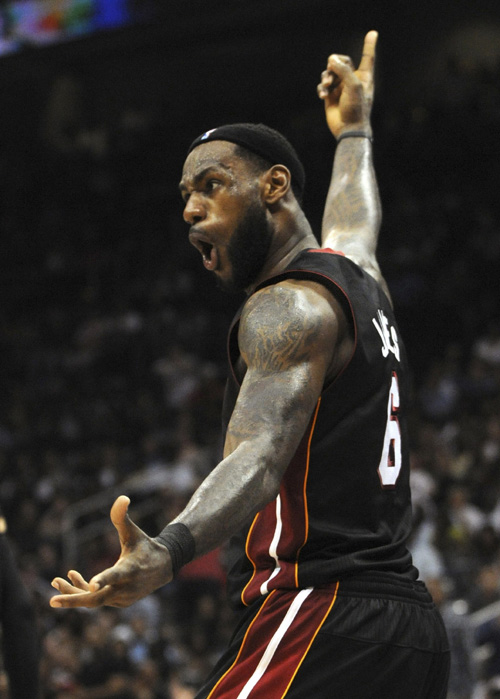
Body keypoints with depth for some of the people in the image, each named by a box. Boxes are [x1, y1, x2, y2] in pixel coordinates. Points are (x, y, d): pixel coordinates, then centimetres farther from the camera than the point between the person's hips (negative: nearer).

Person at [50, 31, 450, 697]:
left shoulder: (288, 306, -9)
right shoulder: (358, 275, 18)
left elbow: (261, 454, -26)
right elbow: (352, 218, 45)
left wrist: (168, 552, -44)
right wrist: (354, 130, 65)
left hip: (322, 615, -10)